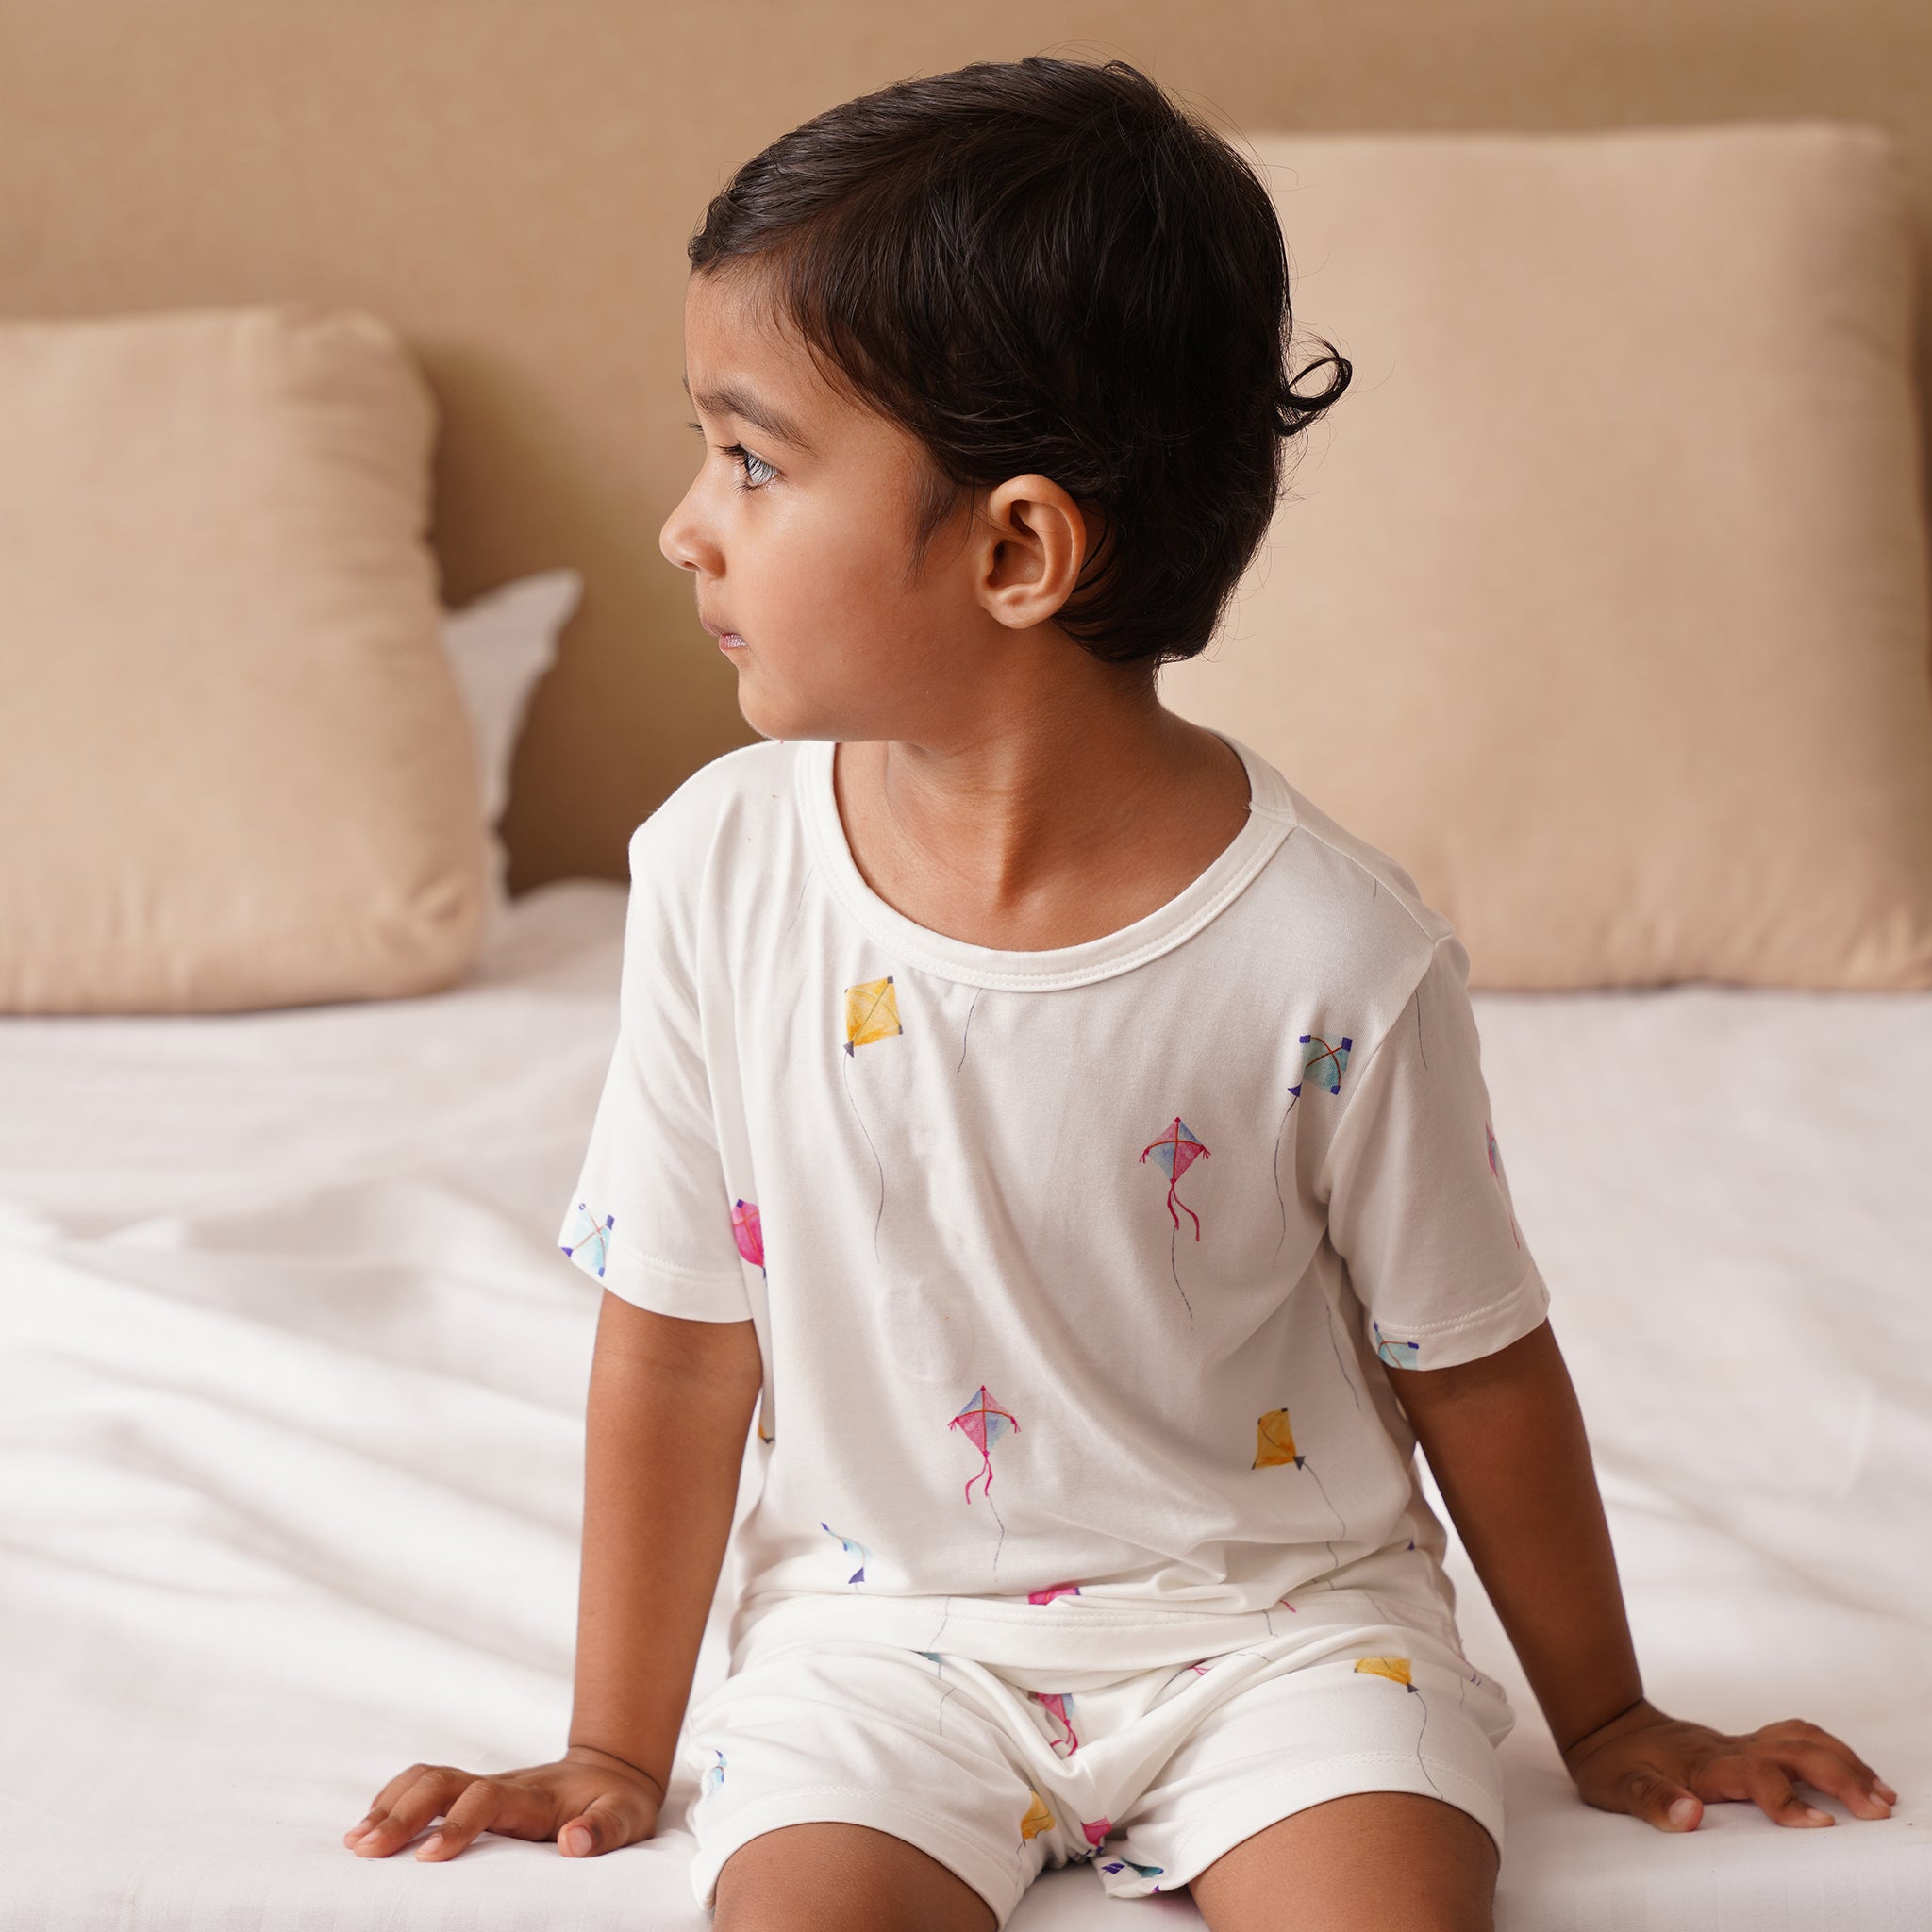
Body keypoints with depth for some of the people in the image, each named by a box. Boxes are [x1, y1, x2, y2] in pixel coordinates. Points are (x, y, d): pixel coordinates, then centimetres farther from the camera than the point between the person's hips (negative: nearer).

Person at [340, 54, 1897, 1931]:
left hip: (1272, 1615, -1)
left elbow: (1476, 1370, -3)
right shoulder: (719, 873, -10)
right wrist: (617, 1753, 6)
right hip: (881, 1624, 2)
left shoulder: (1332, 956, -18)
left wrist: (1607, 1724, 9)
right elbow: (678, 1349, -1)